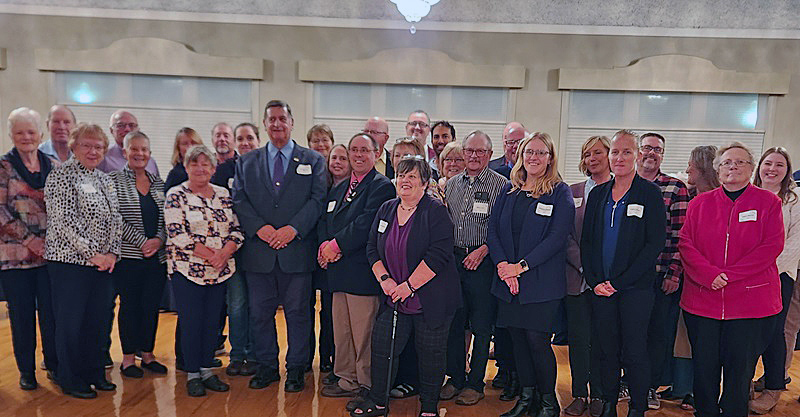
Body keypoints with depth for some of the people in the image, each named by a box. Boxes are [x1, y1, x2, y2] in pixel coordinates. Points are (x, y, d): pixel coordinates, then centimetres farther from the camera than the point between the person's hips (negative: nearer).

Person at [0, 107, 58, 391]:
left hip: (52, 253, 2)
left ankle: (54, 364, 21)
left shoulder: (54, 167, 9)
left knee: (51, 312, 6)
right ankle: (26, 371, 21)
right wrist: (30, 240, -12)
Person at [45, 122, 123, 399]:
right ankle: (71, 381, 16)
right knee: (71, 322, 3)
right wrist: (92, 253, -16)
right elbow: (63, 221, -15)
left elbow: (115, 220, 14)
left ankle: (95, 373, 26)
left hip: (102, 262, 7)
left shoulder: (106, 180, 14)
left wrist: (112, 253, 0)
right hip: (70, 261, -6)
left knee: (98, 320, 13)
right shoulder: (61, 176, -7)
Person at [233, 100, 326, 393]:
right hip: (258, 250, 2)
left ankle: (295, 369, 20)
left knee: (297, 312, 5)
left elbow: (318, 199, -3)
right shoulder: (246, 163, 12)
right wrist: (259, 227, -13)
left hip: (297, 249, -2)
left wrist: (293, 228, -15)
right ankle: (266, 366, 26)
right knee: (260, 313, 10)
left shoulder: (313, 161, 6)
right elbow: (239, 200, 4)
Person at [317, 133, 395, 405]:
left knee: (363, 333, -1)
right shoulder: (338, 189, 21)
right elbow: (324, 221, 17)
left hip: (362, 270, -8)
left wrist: (337, 245, -15)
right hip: (338, 270, 8)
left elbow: (367, 223, -17)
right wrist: (325, 245, -3)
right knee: (341, 331, 15)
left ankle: (368, 387, 13)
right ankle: (347, 380, 28)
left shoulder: (382, 186, -5)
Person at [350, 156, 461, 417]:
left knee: (431, 354, 5)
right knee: (382, 346, 6)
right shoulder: (386, 210, 9)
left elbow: (438, 254, -18)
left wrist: (409, 285, -19)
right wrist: (384, 278, -6)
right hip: (394, 298, 5)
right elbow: (372, 248, 10)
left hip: (431, 300, -5)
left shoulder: (436, 212, -9)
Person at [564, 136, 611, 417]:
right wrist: (586, 267, -8)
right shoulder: (572, 192, 9)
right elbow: (565, 236, 4)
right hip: (577, 278, 2)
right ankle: (579, 394, 19)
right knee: (578, 338, 6)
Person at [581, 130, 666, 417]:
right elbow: (586, 240, 10)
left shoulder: (650, 193, -3)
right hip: (600, 286, 4)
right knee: (606, 349, 10)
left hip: (635, 288, -4)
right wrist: (595, 281, -3)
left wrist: (619, 282, -13)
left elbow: (656, 243, -9)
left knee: (634, 352, 2)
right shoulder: (598, 193, 10)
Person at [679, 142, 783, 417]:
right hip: (701, 300, 2)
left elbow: (772, 245, -6)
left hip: (751, 301, -1)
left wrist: (729, 274, -14)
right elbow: (686, 244, 2)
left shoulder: (768, 202, 4)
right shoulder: (699, 203, 9)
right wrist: (710, 275, -15)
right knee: (703, 368, 9)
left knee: (740, 370, 6)